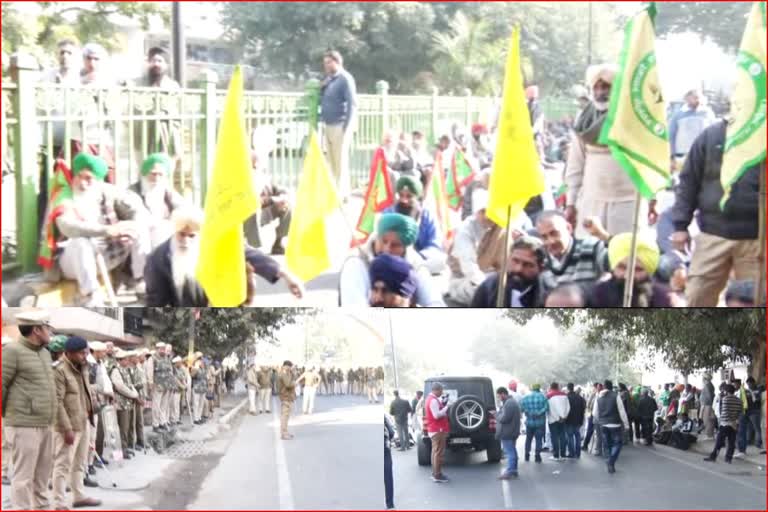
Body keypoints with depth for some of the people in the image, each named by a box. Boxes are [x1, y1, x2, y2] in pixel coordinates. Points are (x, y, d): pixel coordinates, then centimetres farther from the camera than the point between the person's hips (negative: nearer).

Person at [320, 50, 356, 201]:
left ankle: (341, 193, -6)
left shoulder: (345, 79, -8)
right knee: (332, 161, 11)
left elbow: (352, 103, -14)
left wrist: (346, 126, -18)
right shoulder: (328, 79, 18)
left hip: (340, 125, -9)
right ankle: (338, 191, 17)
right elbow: (322, 100, 24)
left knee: (340, 160, -7)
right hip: (328, 125, 9)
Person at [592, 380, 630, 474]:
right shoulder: (616, 396, -10)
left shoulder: (599, 397, 3)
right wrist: (626, 424, -2)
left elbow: (595, 413, 8)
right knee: (617, 442, 7)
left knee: (606, 445, 12)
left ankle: (609, 466, 11)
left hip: (603, 425, 4)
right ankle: (611, 462, -12)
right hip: (615, 424, -4)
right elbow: (622, 411, -10)